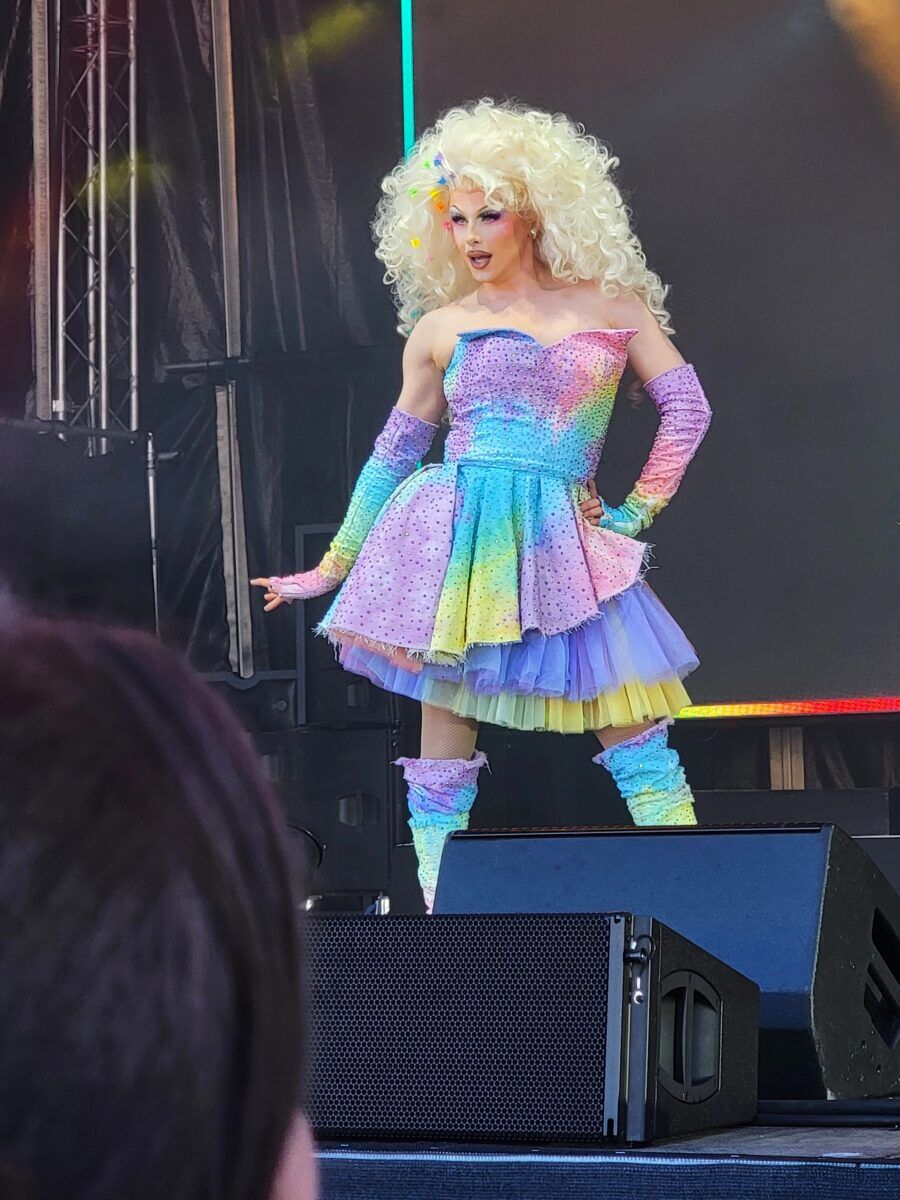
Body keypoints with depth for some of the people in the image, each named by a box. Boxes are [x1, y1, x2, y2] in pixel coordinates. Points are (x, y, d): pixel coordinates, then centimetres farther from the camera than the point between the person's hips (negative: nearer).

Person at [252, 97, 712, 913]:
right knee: (443, 743, -3)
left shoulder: (610, 307, 8)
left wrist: (637, 515, 4)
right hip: (455, 540, 0)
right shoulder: (439, 329, 10)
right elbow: (394, 451, 17)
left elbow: (686, 407, 11)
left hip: (565, 546, 0)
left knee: (644, 749, -5)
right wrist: (333, 565, 18)